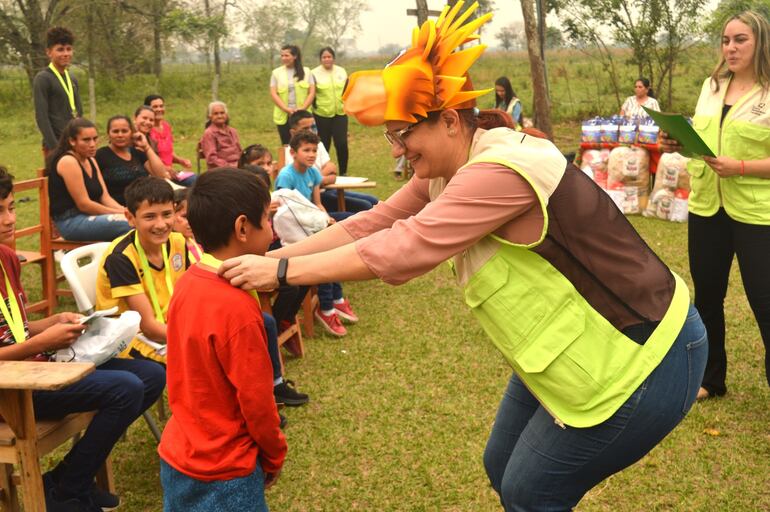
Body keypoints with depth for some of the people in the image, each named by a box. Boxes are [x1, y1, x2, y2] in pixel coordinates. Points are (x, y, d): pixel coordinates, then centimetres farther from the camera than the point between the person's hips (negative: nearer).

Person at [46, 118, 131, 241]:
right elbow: (84, 204, -15)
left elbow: (105, 197, 10)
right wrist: (119, 213, -13)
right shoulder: (68, 162, -11)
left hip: (90, 217, 8)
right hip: (70, 221, -8)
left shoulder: (91, 161, 16)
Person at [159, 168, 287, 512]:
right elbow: (256, 402, -20)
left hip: (178, 455, 8)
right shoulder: (237, 307, -28)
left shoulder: (189, 282, -3)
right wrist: (274, 455, -2)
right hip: (221, 474, -8)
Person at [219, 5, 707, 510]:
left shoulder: (503, 173, -30)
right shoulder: (449, 171, 0)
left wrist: (282, 272, -24)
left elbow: (399, 249, -33)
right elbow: (371, 225, -2)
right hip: (572, 350, 9)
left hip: (642, 363, -9)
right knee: (503, 470, 19)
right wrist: (269, 257, -8)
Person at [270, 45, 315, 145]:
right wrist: (286, 109, -14)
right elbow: (273, 93, -1)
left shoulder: (306, 71, 5)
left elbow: (312, 92, 1)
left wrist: (303, 108, -13)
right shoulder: (276, 72, 5)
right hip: (283, 116, 1)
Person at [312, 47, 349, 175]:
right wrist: (315, 106, -5)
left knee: (342, 143, -8)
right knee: (324, 145, 6)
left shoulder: (342, 71, 7)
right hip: (322, 115, -2)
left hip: (340, 114, 2)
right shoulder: (315, 73, -3)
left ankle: (343, 173, 3)